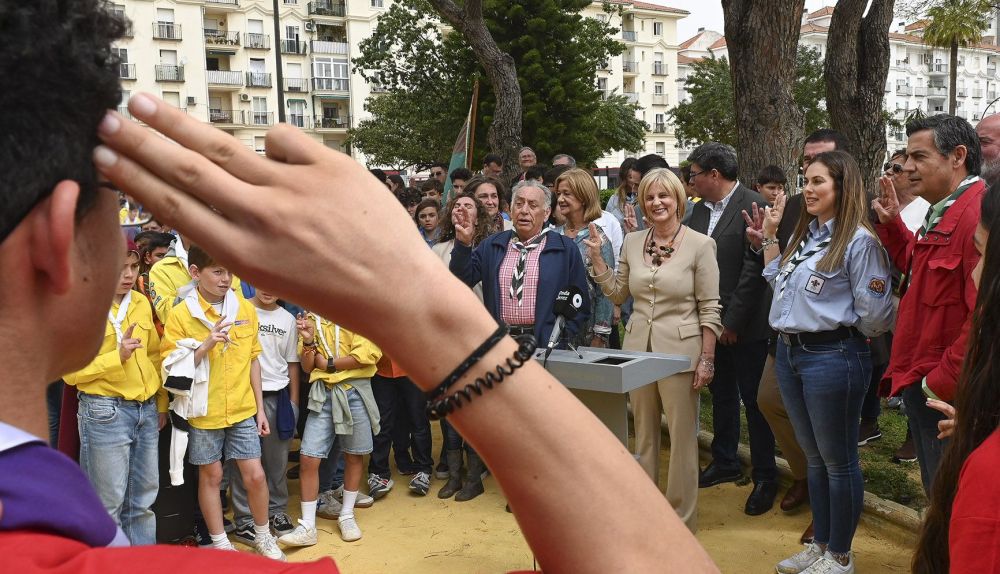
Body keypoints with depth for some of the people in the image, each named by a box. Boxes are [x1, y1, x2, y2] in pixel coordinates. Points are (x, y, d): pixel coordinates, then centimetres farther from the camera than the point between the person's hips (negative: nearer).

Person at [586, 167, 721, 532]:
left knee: (682, 438, 5)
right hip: (638, 347, 5)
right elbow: (617, 294, 12)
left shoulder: (700, 245, -8)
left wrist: (707, 359, -11)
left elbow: (709, 307, -8)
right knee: (643, 435, 16)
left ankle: (682, 520, 20)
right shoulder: (632, 242, 5)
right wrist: (596, 256, 3)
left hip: (679, 351, -5)